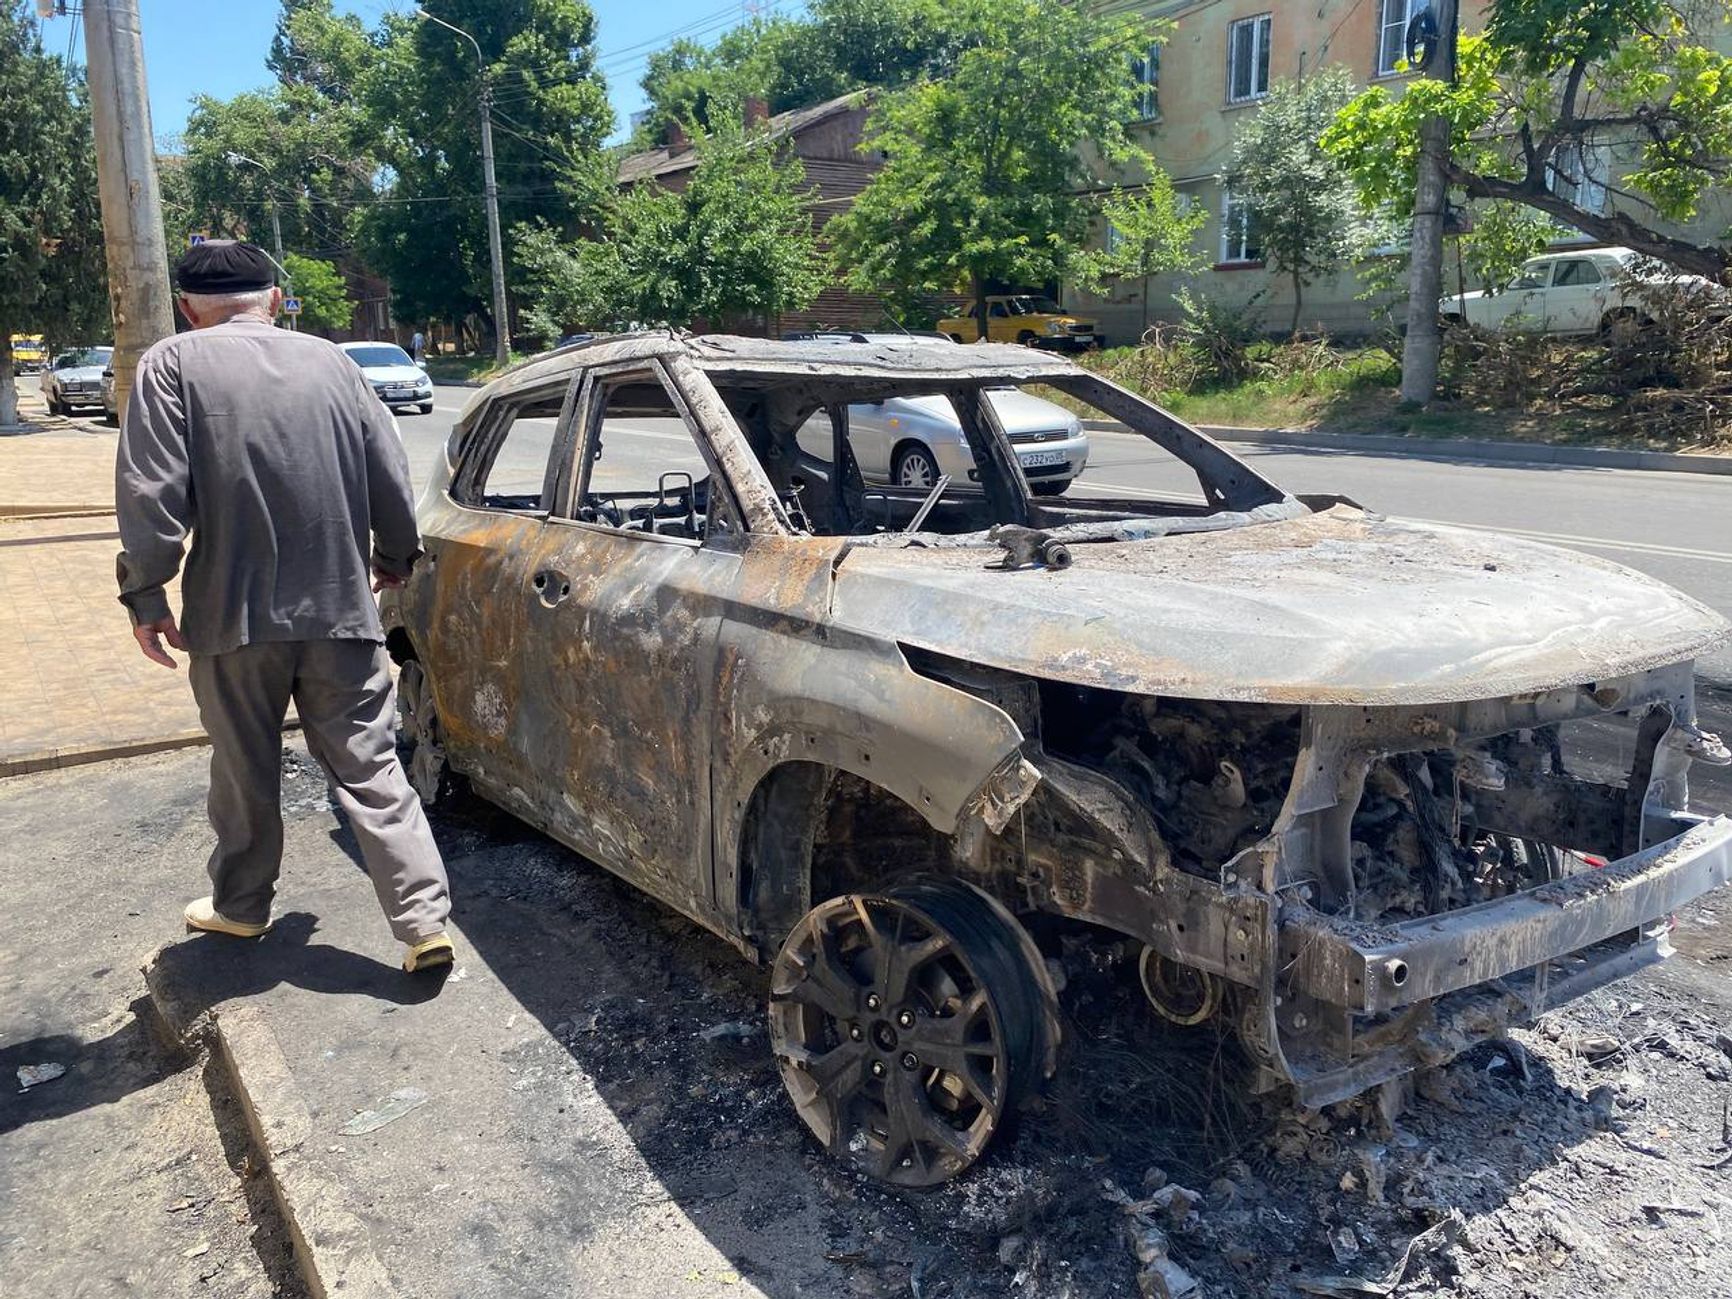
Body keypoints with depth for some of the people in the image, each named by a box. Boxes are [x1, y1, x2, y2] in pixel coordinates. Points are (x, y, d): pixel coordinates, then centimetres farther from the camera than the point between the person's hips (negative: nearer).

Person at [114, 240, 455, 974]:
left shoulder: (173, 364, -3)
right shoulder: (329, 361, 6)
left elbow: (152, 494, -10)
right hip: (340, 608, 2)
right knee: (370, 769, 5)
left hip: (234, 612, -2)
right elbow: (391, 477, 7)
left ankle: (240, 905, 33)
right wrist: (395, 557, 23)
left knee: (246, 770, 15)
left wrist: (145, 594, 0)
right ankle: (424, 920, 0)